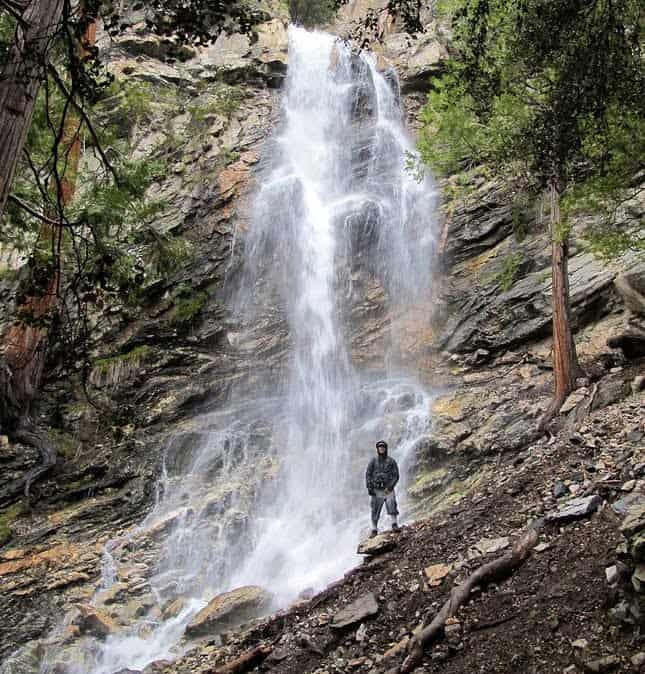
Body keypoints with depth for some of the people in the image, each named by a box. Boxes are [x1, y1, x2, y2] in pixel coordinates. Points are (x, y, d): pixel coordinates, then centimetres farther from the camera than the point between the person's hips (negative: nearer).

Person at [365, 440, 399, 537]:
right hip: (376, 490, 1)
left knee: (392, 506, -20)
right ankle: (374, 530, 9)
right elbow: (368, 474, 6)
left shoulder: (391, 461, 4)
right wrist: (369, 487, -5)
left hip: (388, 489, -1)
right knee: (375, 511, 1)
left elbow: (396, 476, 2)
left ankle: (395, 525, -18)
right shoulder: (373, 461, 7)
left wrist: (389, 487, -11)